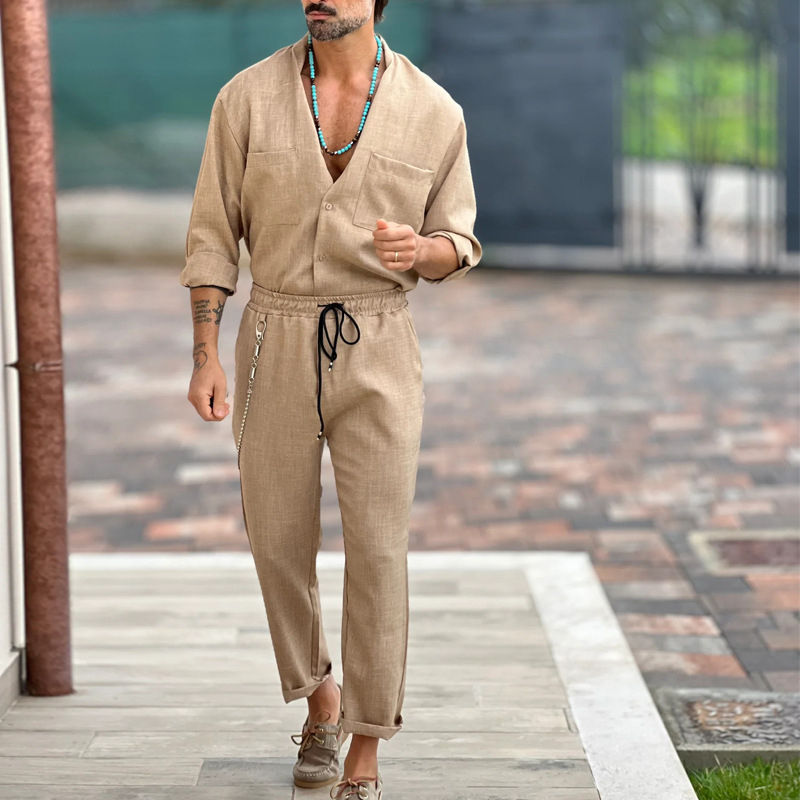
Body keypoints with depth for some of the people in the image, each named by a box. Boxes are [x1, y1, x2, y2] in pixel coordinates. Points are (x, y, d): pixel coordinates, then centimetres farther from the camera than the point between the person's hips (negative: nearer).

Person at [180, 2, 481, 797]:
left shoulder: (433, 112, -4)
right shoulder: (248, 96, -3)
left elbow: (456, 246, 5)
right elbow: (213, 231, 2)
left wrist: (420, 250, -20)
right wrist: (205, 357, -6)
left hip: (378, 350, -1)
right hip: (276, 345, 1)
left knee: (376, 550, -9)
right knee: (280, 545, 6)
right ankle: (320, 699, 34)